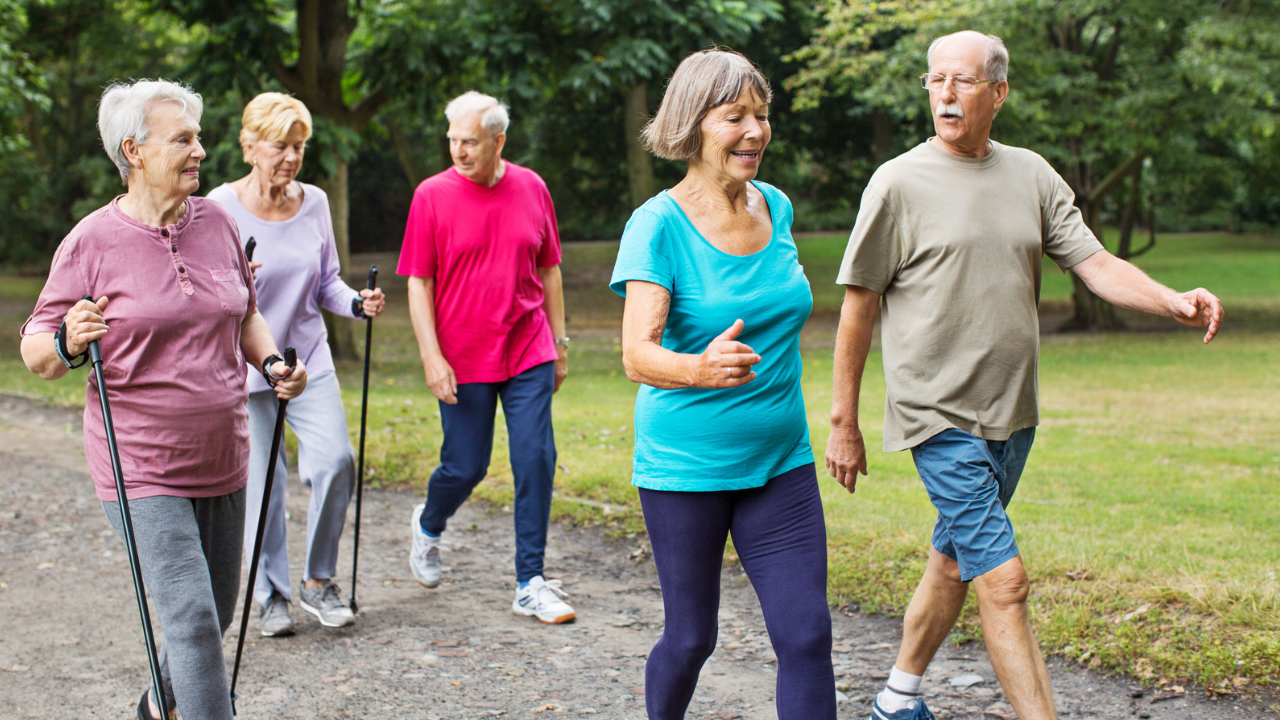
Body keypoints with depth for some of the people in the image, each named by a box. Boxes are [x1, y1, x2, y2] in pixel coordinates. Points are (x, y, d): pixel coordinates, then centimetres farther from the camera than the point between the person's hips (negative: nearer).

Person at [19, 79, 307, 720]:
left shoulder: (217, 223, 5)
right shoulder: (92, 242, -10)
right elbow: (35, 354, -6)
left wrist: (271, 362, 1)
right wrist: (69, 342, -27)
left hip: (221, 461, 6)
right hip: (142, 468, -6)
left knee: (216, 613, 17)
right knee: (191, 618, -13)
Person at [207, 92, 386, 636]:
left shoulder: (314, 202, 4)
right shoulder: (221, 208, -9)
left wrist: (357, 304, -7)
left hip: (309, 359, 3)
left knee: (335, 461, -12)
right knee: (261, 483, -1)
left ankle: (319, 581, 7)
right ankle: (271, 595, 18)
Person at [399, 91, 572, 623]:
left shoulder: (531, 188, 4)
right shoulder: (432, 195, -4)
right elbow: (418, 284, -4)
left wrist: (559, 343, 12)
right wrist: (432, 358, -11)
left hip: (528, 355, 2)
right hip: (463, 362, -2)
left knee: (536, 460, -4)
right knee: (465, 468, 4)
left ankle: (530, 585, 4)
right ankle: (428, 526, 38)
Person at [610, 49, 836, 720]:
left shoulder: (776, 207, 3)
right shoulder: (658, 224, -14)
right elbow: (637, 356, -26)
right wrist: (700, 368, -46)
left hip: (780, 460, 4)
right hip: (685, 464, -4)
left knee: (807, 636, -4)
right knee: (691, 638, 7)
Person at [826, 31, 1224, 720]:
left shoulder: (1031, 174, 7)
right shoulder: (899, 182, -7)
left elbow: (1096, 264, 2)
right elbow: (859, 305, -3)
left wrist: (1174, 301, -18)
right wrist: (844, 423, -2)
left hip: (1012, 416, 6)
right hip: (940, 415, -5)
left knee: (955, 562, 17)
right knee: (1003, 583, -11)